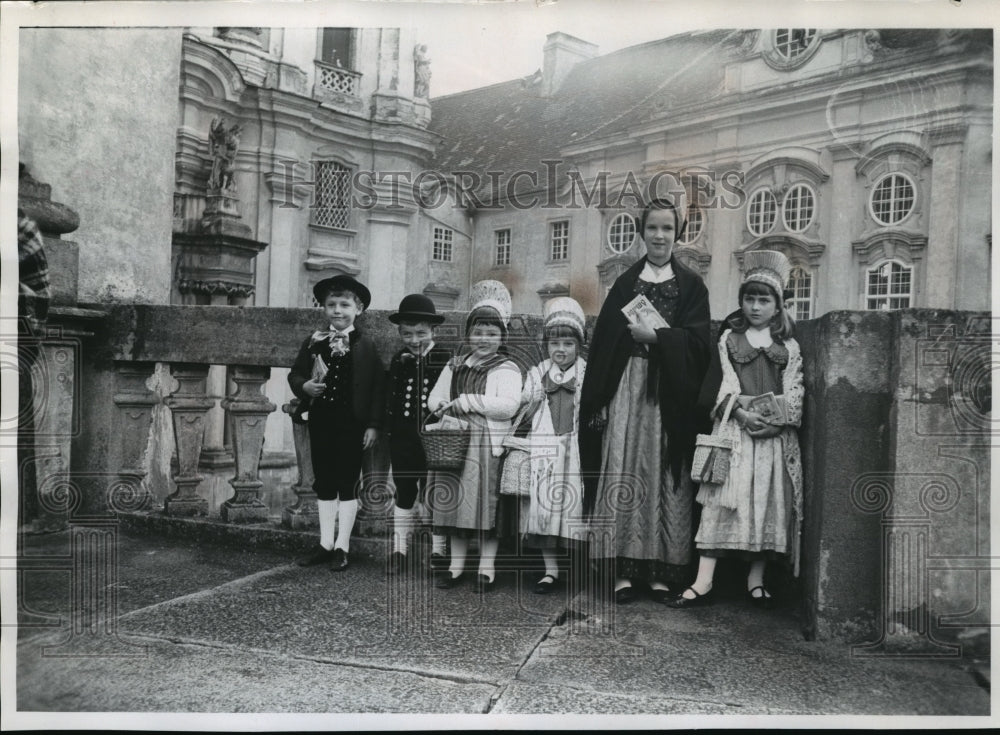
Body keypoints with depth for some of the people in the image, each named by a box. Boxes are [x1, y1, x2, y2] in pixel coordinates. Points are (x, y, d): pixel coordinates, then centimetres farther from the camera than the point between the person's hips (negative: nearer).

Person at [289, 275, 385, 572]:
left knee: (347, 485, 4)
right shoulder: (313, 342, 7)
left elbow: (378, 387, -6)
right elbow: (295, 373, 12)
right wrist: (304, 386, -11)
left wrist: (373, 425, -10)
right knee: (324, 484, 12)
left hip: (352, 424, -4)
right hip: (320, 422, 4)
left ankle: (342, 547, 14)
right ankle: (325, 544, 24)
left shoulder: (365, 345, -4)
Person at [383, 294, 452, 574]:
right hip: (403, 438, 3)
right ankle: (398, 551, 24)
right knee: (404, 494, 13)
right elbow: (389, 398, 4)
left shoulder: (445, 358, -6)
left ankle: (438, 552, 20)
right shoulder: (398, 360, 5)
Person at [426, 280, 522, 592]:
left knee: (487, 507, 0)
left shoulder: (507, 369, -3)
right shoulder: (455, 366, 15)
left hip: (488, 447, -5)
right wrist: (445, 406, -6)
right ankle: (456, 566, 22)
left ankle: (487, 569, 13)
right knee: (455, 505, 10)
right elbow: (434, 397, 17)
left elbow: (509, 405, -17)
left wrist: (470, 401, -15)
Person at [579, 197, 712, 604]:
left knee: (665, 475, -1)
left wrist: (655, 335, -16)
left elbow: (697, 341, -1)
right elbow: (602, 343, 5)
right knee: (624, 473, -4)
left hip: (670, 393, -1)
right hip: (627, 389, 1)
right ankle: (624, 569, 1)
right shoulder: (625, 283, 11)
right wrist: (599, 400, -3)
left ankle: (661, 570, 6)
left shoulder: (691, 285, 10)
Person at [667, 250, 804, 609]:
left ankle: (756, 580, 16)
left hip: (775, 434, 2)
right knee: (722, 499, -7)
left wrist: (774, 417, -12)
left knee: (769, 502, 3)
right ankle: (703, 583, -7)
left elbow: (794, 390, 4)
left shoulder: (789, 346, 11)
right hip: (735, 428, -1)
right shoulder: (729, 339, 9)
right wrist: (742, 412, -14)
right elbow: (723, 383, 2)